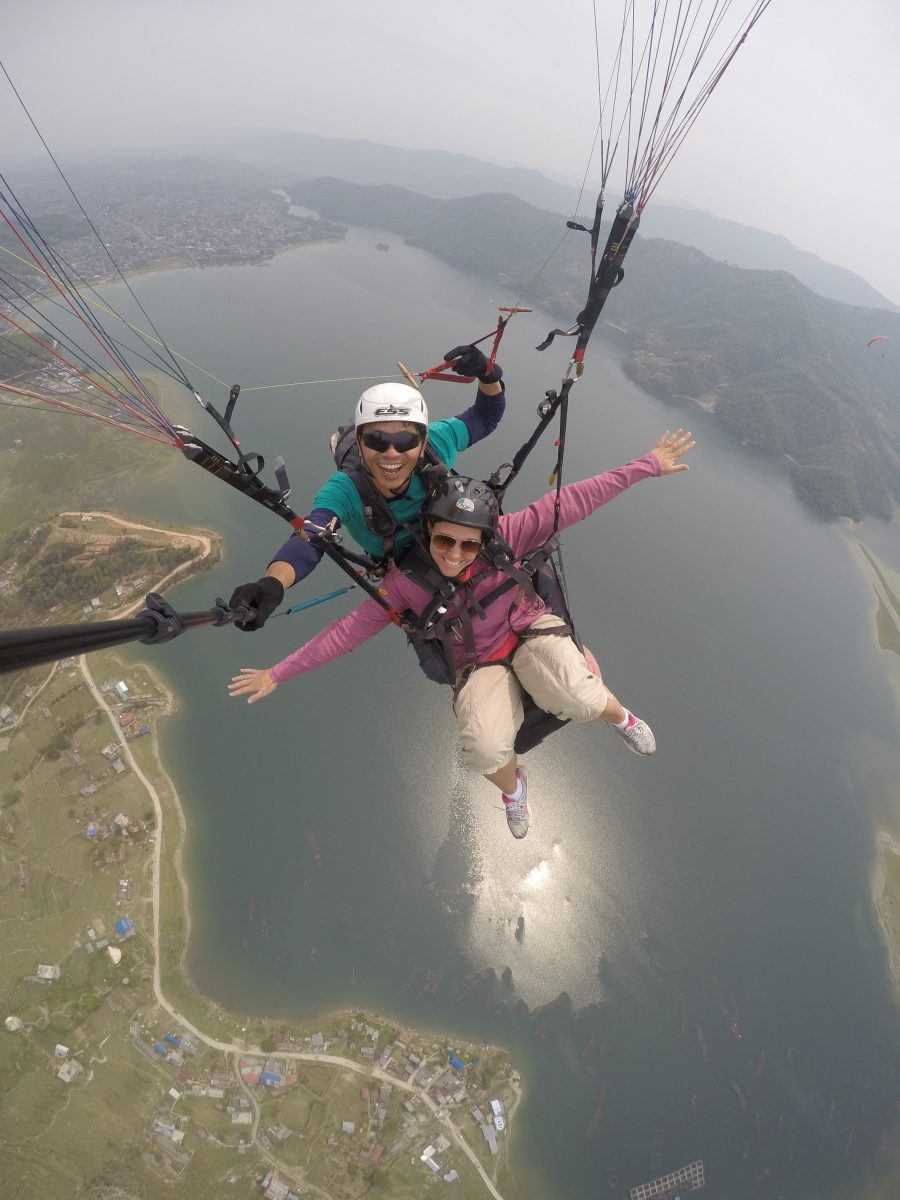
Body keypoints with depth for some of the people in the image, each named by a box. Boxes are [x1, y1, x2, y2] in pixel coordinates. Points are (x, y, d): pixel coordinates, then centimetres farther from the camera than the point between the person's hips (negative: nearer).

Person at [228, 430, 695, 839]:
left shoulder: (503, 536, -19)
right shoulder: (406, 581, -18)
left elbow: (571, 502, -14)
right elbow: (349, 629, -11)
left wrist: (647, 464, -9)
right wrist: (279, 672, -8)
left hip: (532, 632, 0)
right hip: (480, 667, 1)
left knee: (577, 699, -32)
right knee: (484, 749, -26)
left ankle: (619, 716, 9)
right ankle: (512, 787, 14)